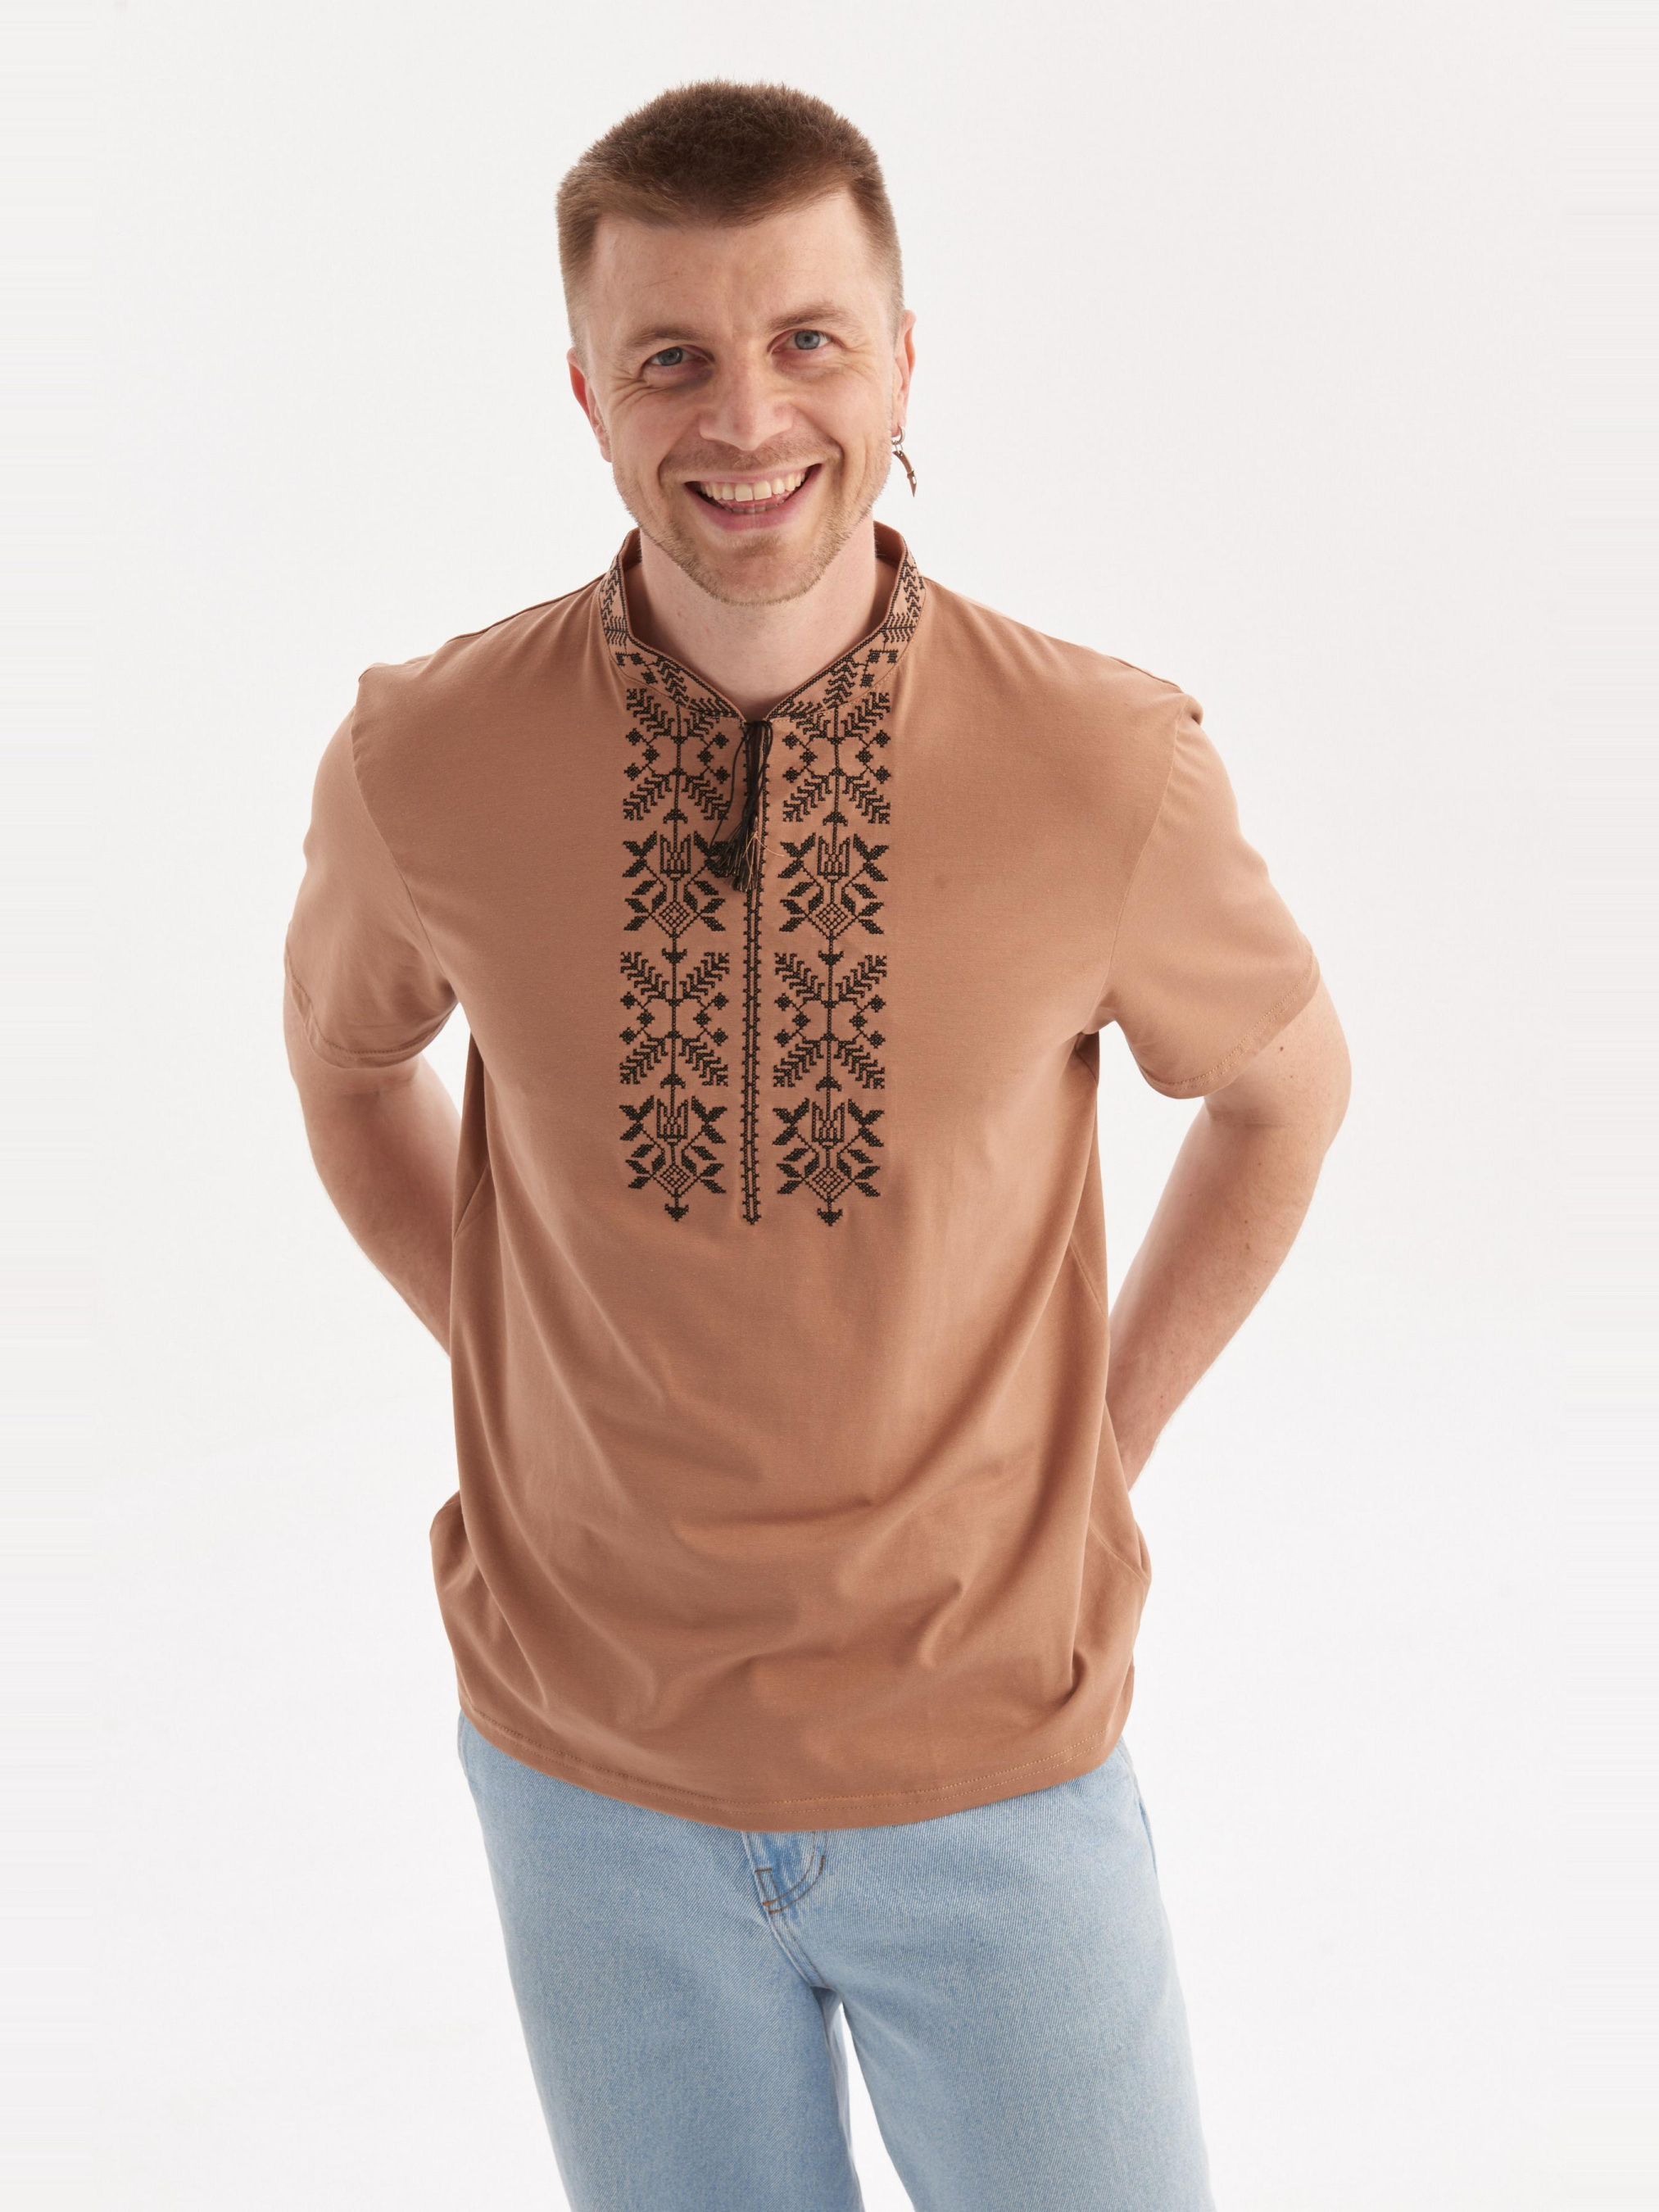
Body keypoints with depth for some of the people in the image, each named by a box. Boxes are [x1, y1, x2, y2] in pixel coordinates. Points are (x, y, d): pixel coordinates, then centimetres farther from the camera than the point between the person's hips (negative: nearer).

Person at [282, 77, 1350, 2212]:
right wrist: (518, 1387, 4)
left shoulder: (1108, 768, -16)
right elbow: (347, 1053, 9)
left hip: (992, 1748, -1)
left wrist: (1104, 1444, 2)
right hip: (591, 1764, 1)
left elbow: (1283, 1079, 4)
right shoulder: (424, 761, -13)